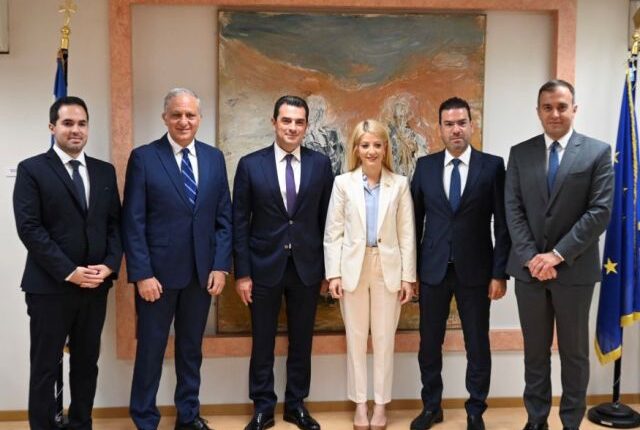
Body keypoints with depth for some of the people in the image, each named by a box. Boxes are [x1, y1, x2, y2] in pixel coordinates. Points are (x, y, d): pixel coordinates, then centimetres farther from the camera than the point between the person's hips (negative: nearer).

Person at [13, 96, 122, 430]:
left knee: (86, 364, 14)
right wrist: (69, 272, -16)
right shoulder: (32, 170, -3)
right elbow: (29, 228, -10)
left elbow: (115, 224, 9)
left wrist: (110, 265, -7)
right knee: (45, 368, 6)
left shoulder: (105, 171, 10)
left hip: (95, 286, 4)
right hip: (50, 286, -4)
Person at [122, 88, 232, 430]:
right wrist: (142, 274, -13)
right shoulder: (143, 158, -5)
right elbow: (133, 222, -8)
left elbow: (224, 218, 6)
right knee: (150, 350, 8)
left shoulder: (214, 158, 5)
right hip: (158, 273, -3)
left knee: (191, 348, 16)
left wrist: (220, 266, -2)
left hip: (202, 273, 4)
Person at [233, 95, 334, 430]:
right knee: (262, 342, 9)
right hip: (264, 266, -1)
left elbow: (325, 218, 5)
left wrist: (328, 266, 3)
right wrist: (242, 272, -6)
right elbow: (240, 222, -2)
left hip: (307, 267, 1)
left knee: (301, 341, 12)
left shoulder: (321, 164, 1)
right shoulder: (250, 164, -3)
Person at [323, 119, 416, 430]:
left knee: (384, 338, 8)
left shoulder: (400, 184, 2)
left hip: (388, 268, 0)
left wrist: (408, 276, -2)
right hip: (353, 268, 0)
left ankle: (380, 404, 22)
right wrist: (334, 273, -6)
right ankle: (360, 404, 22)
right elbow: (333, 232, 0)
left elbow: (407, 234, 1)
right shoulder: (343, 183, 1)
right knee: (356, 338, 8)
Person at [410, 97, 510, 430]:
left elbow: (503, 224, -3)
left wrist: (500, 272, -7)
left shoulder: (492, 166, -3)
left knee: (478, 345, 9)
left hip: (475, 270, -2)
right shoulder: (425, 166, 3)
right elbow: (415, 219, 6)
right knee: (429, 343, 11)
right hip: (433, 269, 2)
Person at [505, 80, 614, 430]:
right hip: (529, 268, 2)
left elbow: (600, 212, -9)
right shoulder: (520, 153, 6)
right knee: (535, 351, 13)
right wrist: (531, 257, -11)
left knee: (574, 352, 11)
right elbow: (513, 210, 0)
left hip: (574, 269, -2)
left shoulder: (598, 152, -2)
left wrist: (558, 254, -15)